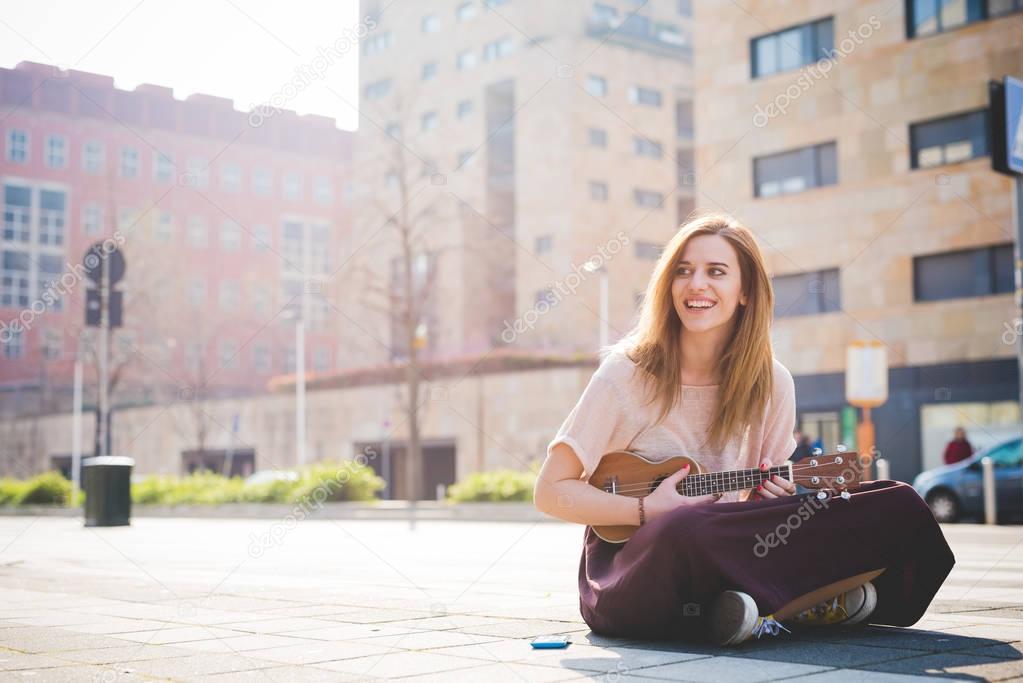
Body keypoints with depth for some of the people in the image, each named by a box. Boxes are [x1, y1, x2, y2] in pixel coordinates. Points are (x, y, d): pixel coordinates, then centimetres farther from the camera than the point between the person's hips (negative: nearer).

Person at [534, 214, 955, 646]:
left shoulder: (772, 384, 2)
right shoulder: (628, 373, -9)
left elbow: (760, 500, 14)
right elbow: (551, 492, -8)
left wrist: (776, 494, -9)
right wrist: (649, 509, -19)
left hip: (727, 557, 4)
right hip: (628, 574, -4)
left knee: (899, 509, -10)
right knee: (684, 530, -42)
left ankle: (768, 613, -19)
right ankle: (806, 603, -18)